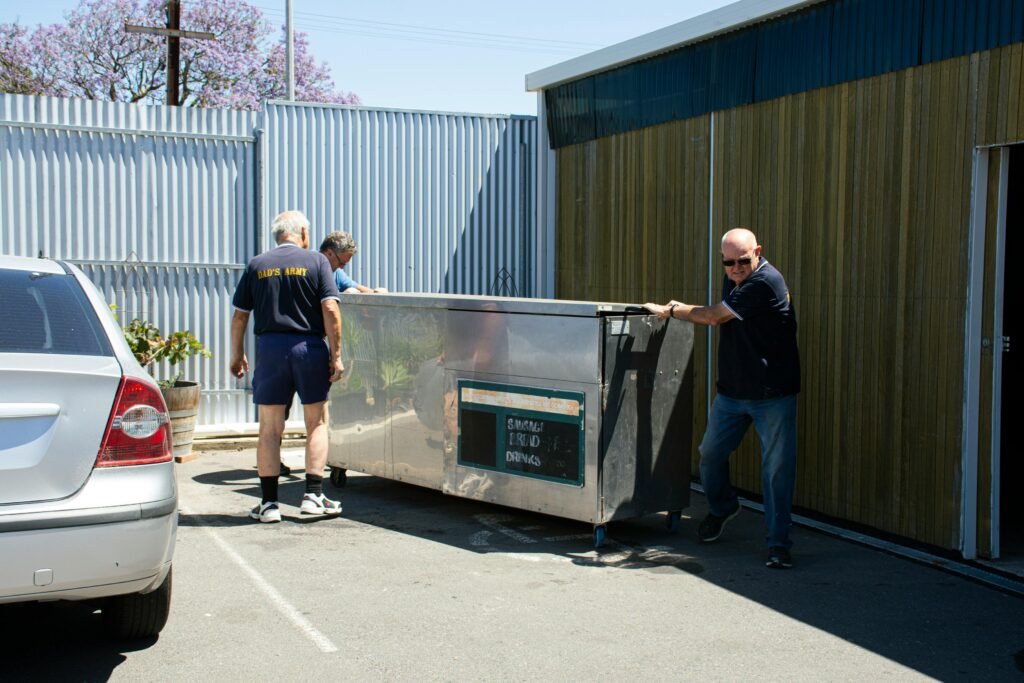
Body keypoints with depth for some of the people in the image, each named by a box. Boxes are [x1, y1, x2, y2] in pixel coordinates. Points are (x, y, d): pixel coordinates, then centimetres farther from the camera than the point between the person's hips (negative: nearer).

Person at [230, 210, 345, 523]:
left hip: (270, 348, 2)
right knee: (317, 423, 9)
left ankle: (269, 502, 7)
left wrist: (236, 355, 19)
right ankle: (313, 495, 5)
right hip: (309, 347, -1)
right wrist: (336, 355, -5)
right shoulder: (316, 261, 1)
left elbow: (239, 315, 8)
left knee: (270, 429, 6)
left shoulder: (257, 265, 7)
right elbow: (330, 310, -8)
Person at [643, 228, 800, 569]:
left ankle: (778, 543, 5)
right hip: (732, 390, 8)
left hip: (772, 394, -7)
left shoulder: (766, 282, -19)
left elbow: (714, 315, -15)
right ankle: (722, 508, 40)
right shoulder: (732, 279, 9)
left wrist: (671, 310, -3)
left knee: (777, 467, -5)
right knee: (710, 454, 12)